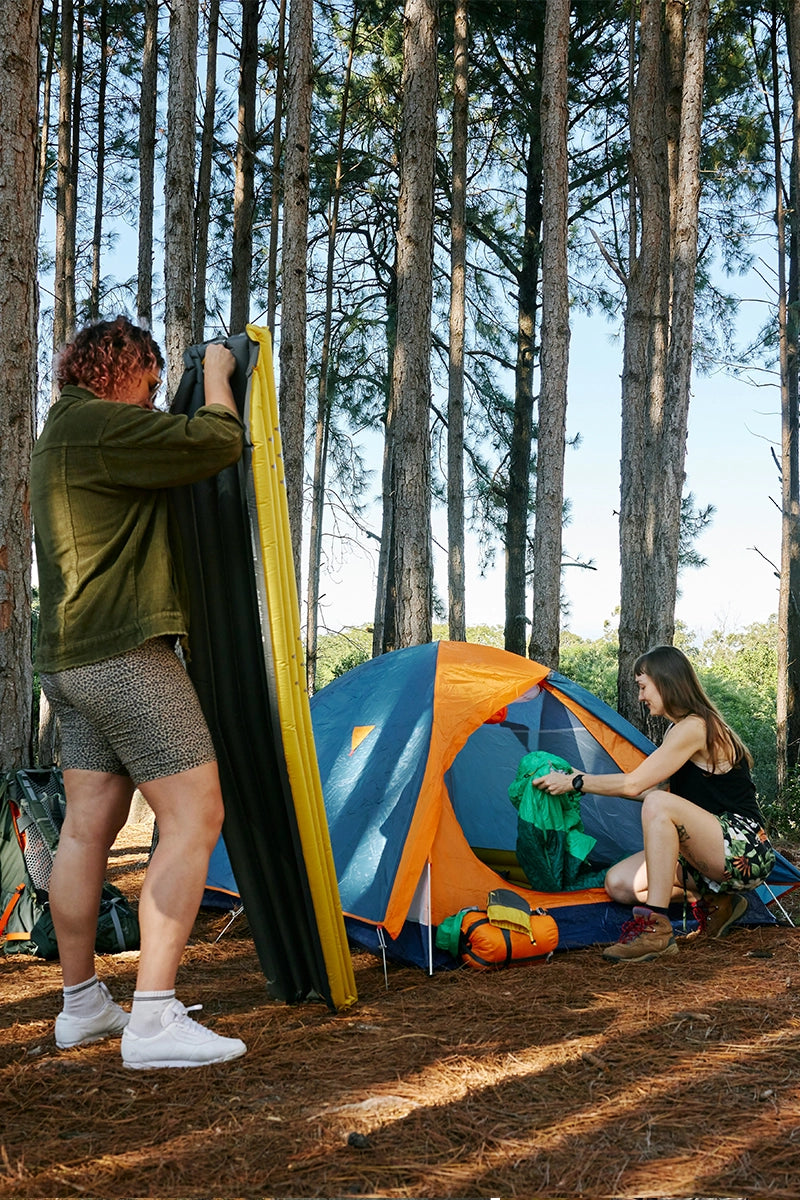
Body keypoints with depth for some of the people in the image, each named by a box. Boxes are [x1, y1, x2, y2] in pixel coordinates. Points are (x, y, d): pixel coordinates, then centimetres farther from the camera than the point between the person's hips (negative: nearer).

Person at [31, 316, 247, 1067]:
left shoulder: (57, 439, 21)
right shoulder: (100, 426, -12)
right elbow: (216, 444, -16)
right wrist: (215, 371, 1)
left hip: (67, 660, 10)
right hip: (128, 656, -10)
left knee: (87, 827, 12)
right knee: (193, 816, -9)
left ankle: (81, 1006, 20)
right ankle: (154, 1019, -11)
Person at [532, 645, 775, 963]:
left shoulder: (695, 727, -17)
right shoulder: (678, 730, 15)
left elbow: (634, 784, -20)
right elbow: (651, 788, 16)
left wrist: (574, 782, -10)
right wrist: (585, 780, 13)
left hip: (745, 853, -10)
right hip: (710, 853, 10)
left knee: (659, 805, -33)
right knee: (619, 884, -4)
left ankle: (656, 929, -29)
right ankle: (714, 903, 6)